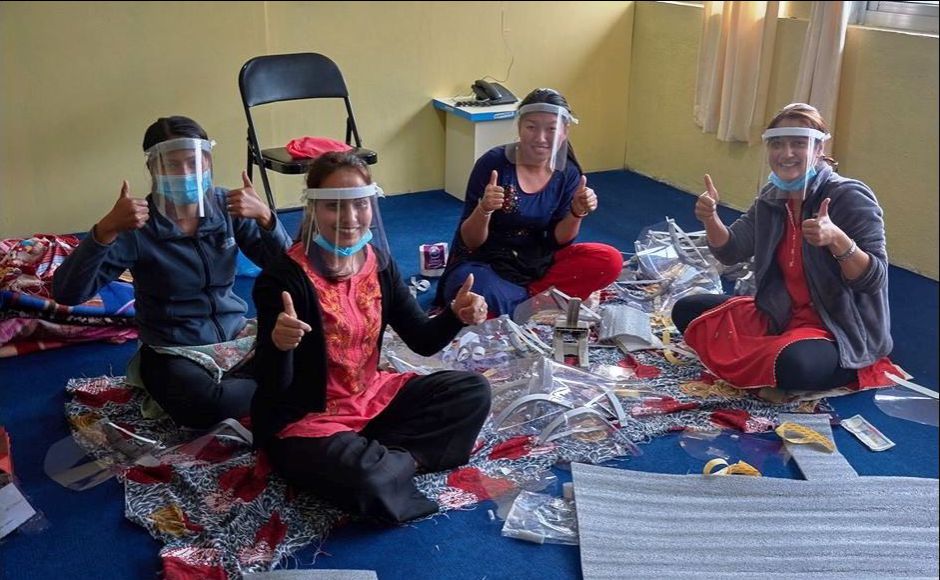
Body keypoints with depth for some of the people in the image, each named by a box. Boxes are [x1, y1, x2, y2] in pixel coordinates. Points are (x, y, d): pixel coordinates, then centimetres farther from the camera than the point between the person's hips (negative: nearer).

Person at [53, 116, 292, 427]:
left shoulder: (226, 206, -2)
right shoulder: (138, 228, -13)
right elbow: (67, 293, -21)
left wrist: (265, 216, -24)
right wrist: (106, 229, -34)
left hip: (237, 335, 3)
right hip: (174, 351, -3)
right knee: (201, 407, -35)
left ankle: (225, 384, 2)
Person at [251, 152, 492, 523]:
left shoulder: (378, 262, -2)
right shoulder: (283, 278, -22)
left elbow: (422, 340, 4)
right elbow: (272, 389, -23)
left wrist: (456, 316, -16)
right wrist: (278, 344, -45)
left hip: (371, 398, 7)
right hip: (302, 419, -7)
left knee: (473, 392, 2)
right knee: (363, 479, -37)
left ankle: (387, 459, -9)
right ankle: (400, 458, -2)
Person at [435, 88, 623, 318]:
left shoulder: (568, 173, -3)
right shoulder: (493, 163, -15)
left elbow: (556, 241, 0)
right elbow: (470, 242, -12)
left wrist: (577, 213, -19)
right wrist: (484, 210, -33)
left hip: (536, 262, 5)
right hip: (483, 262, -4)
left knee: (610, 261, -17)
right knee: (479, 297, -40)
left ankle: (523, 298, -17)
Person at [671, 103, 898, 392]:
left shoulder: (850, 197, -19)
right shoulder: (772, 196, 2)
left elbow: (874, 280, -21)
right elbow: (731, 252, 2)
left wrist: (837, 239, -40)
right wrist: (711, 219, -19)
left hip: (843, 330, -7)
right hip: (781, 316, 7)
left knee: (794, 364, -40)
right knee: (687, 311, 5)